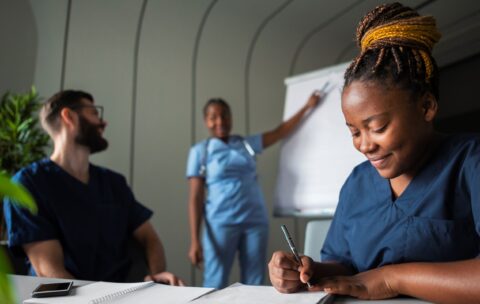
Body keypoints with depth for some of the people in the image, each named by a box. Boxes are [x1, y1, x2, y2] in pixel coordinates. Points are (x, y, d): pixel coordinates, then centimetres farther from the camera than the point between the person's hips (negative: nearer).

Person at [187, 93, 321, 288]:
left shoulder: (247, 144, 11)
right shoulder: (200, 151, 2)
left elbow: (281, 132, 22)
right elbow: (195, 198, -2)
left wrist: (307, 107, 22)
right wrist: (194, 240, -8)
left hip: (256, 221, 3)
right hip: (221, 224, -3)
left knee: (254, 286, 7)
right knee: (215, 287, -3)